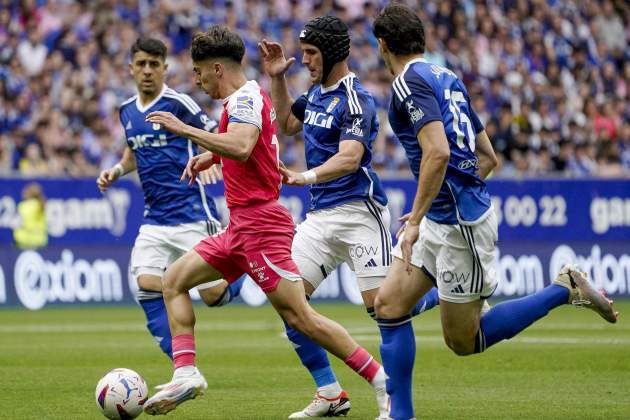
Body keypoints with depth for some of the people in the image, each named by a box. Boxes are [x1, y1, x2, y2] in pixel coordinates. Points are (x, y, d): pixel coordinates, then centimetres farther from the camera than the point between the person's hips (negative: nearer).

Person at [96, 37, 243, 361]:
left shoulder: (178, 103, -9)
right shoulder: (127, 111, 10)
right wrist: (116, 171, 9)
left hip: (191, 215, -6)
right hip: (155, 218, 6)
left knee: (213, 295, -5)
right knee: (147, 286, -13)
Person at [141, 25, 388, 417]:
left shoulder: (245, 98, -13)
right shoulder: (250, 96, 17)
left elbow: (240, 147, -33)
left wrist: (185, 129, -28)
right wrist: (211, 156, 22)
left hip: (260, 222, -11)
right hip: (242, 224, 11)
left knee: (300, 317, -12)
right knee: (175, 280, 8)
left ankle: (384, 382, -8)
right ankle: (186, 372, -1)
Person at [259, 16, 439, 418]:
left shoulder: (355, 99, -13)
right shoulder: (317, 92, 13)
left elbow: (349, 159, -28)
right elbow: (288, 123, 33)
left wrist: (306, 177, -44)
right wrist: (277, 78, 20)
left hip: (359, 211, -8)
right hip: (321, 215, 8)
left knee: (381, 306, -14)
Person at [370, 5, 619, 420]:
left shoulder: (410, 82, -13)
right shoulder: (447, 78, 13)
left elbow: (438, 152, -27)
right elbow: (488, 157, 18)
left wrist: (416, 221, -23)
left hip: (461, 224, -9)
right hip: (441, 221, 9)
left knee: (464, 341, 1)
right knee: (388, 304, 7)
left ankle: (564, 290, 3)